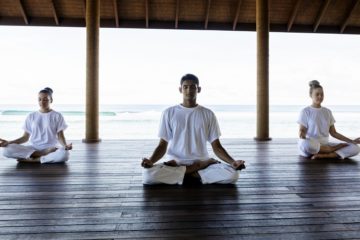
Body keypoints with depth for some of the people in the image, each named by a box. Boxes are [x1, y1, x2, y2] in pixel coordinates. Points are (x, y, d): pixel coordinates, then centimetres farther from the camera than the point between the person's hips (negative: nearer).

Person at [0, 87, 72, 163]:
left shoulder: (57, 116, 3)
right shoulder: (31, 116, 11)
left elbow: (60, 136, -1)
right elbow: (25, 137, 11)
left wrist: (65, 145, -23)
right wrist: (8, 142, -4)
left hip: (50, 148, -3)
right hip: (33, 148, 3)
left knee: (64, 154, -39)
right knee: (7, 150, -25)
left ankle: (33, 159, -22)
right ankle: (44, 154, -24)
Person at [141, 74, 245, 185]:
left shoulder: (208, 114, 6)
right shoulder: (169, 113, 4)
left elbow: (217, 146, 5)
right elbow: (163, 145, 2)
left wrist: (232, 162, -14)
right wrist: (151, 161, -18)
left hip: (201, 162, 1)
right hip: (176, 163, 0)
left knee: (232, 174, -27)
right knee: (148, 175, -31)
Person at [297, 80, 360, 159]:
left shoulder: (327, 112, 14)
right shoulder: (305, 111, -1)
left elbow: (333, 133, 15)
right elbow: (302, 131, -6)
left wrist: (352, 141, 6)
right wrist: (302, 136, -31)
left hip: (325, 144, 4)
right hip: (311, 145, -4)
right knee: (305, 144, -43)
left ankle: (323, 155, -25)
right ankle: (337, 149, -17)